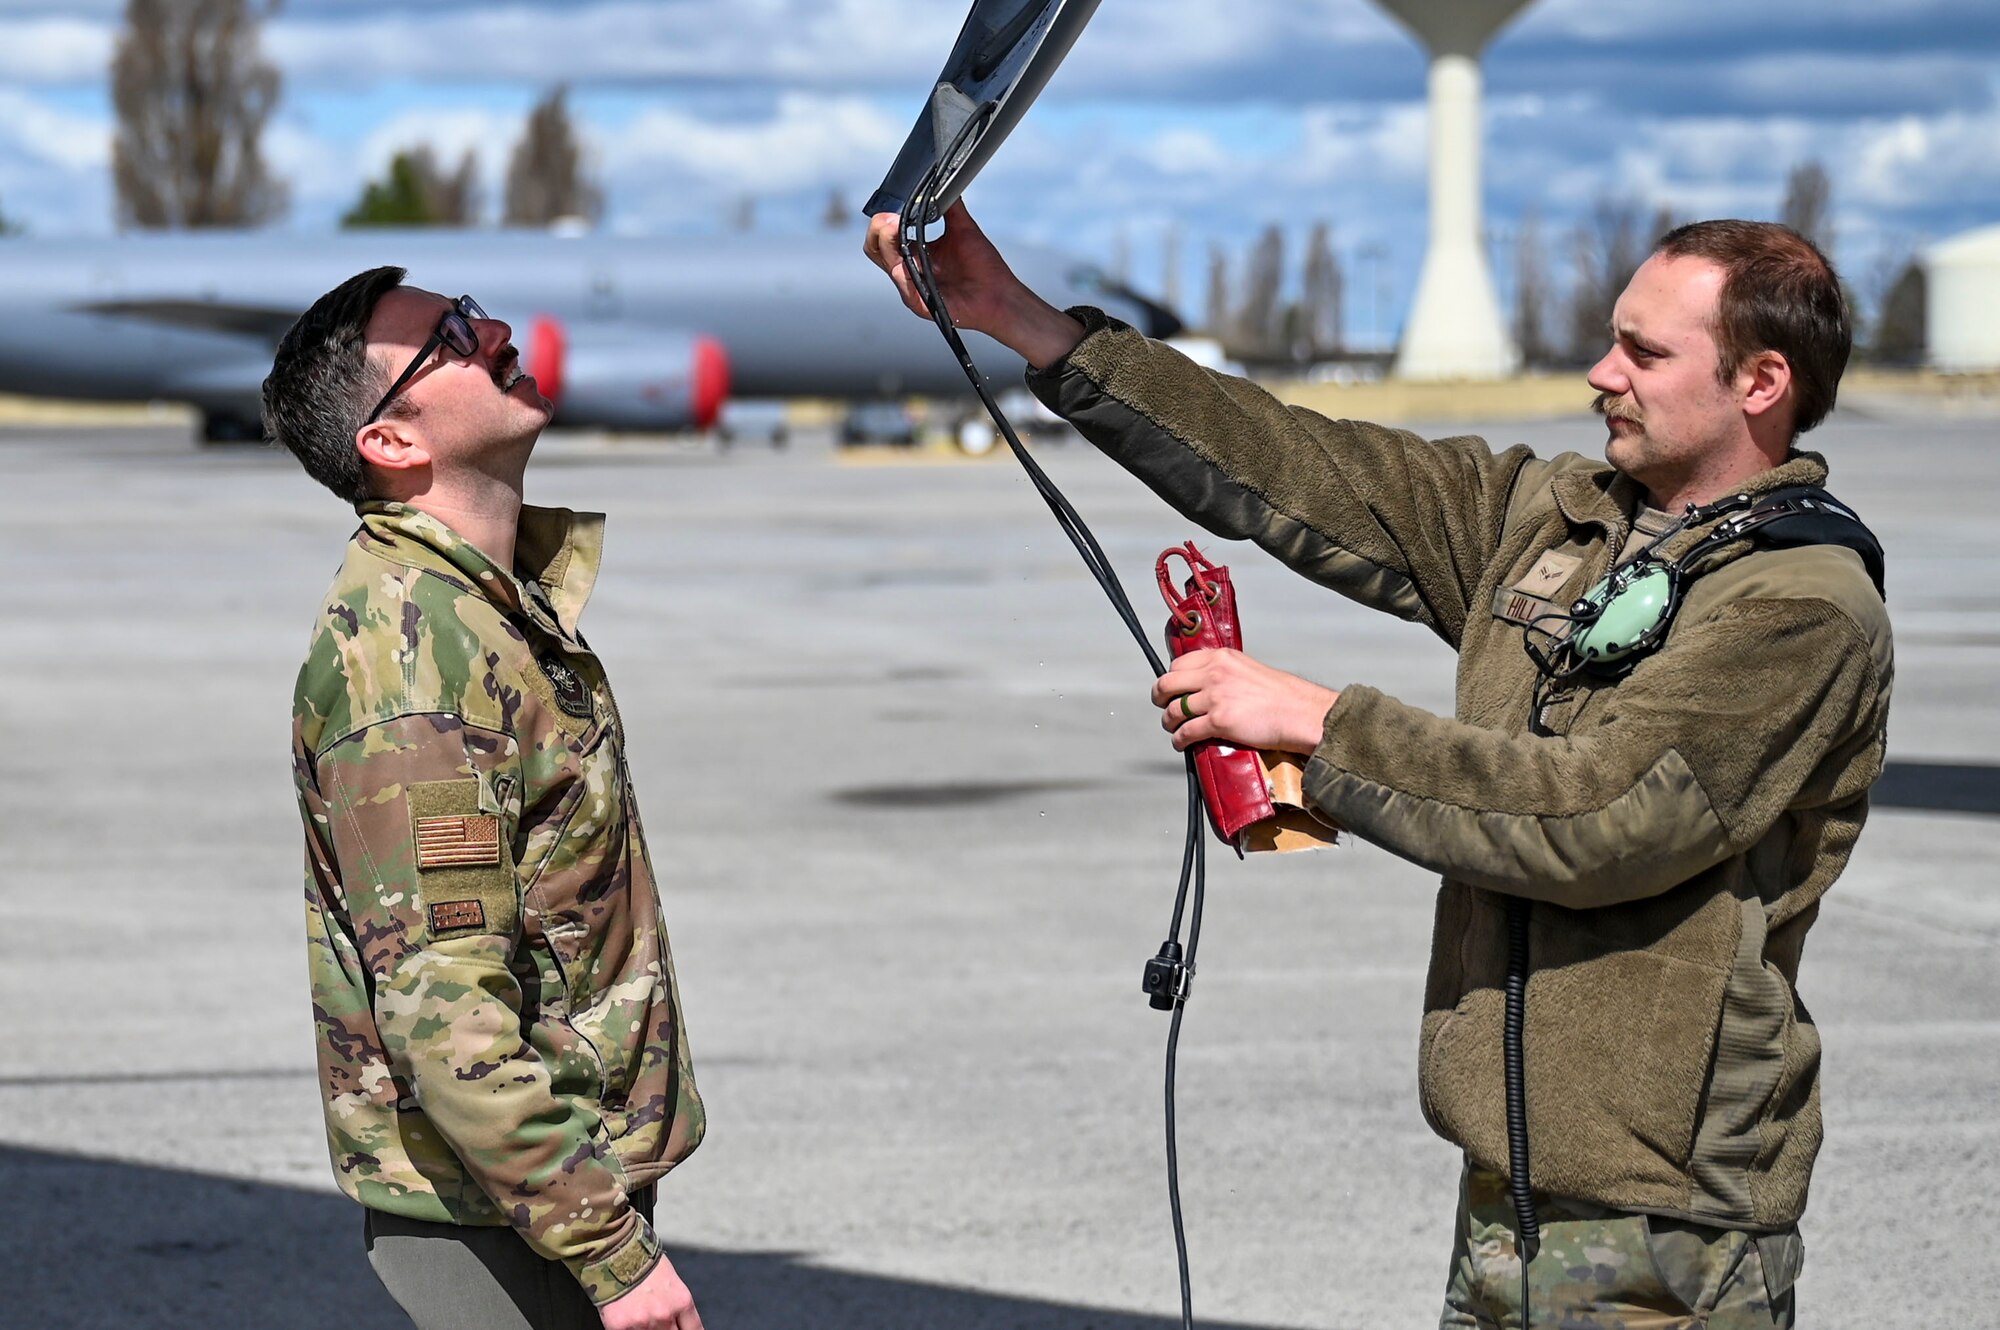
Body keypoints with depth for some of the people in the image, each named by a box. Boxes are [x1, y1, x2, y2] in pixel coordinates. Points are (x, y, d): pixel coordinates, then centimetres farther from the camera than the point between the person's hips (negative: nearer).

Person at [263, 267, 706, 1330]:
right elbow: (442, 1011, -26)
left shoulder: (499, 592, 10)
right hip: (499, 1223, -9)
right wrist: (610, 1244, -25)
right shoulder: (410, 652, -22)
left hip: (573, 1169, 9)